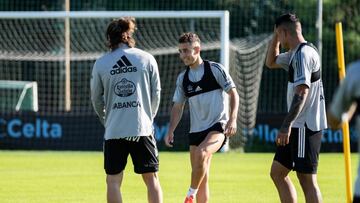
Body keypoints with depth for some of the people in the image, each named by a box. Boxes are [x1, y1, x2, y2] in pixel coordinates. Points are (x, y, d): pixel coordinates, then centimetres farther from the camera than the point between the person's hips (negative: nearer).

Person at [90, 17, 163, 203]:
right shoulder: (147, 59, 3)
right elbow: (156, 93, 7)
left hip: (114, 131, 0)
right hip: (142, 128, 0)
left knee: (113, 181, 5)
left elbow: (96, 99, 10)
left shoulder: (100, 64, 3)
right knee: (151, 178, 6)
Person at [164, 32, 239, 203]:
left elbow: (233, 94, -2)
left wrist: (233, 119, -15)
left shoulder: (215, 69, -3)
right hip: (196, 130, 6)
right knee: (202, 179, 4)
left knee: (201, 153, -32)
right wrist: (171, 130, 3)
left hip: (218, 126, -6)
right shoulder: (182, 78, 11)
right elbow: (178, 107, 16)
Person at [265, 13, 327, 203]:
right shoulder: (295, 53, 16)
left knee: (307, 179, -9)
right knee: (277, 173, 13)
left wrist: (286, 126, -28)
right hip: (298, 126, 10)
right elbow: (271, 62, 34)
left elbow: (302, 92, -24)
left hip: (305, 126, -10)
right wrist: (275, 37, 19)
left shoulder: (304, 53, -15)